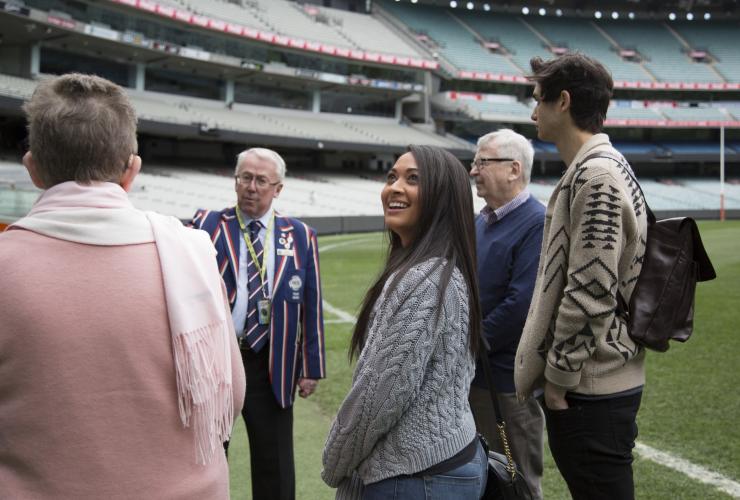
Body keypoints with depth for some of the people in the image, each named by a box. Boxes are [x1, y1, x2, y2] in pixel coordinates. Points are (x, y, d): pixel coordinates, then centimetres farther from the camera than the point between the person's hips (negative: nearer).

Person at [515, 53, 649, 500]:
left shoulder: (596, 177, -17)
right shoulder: (598, 169, 14)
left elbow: (590, 293, -22)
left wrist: (558, 375, -15)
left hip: (589, 391, -10)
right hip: (598, 382, 10)